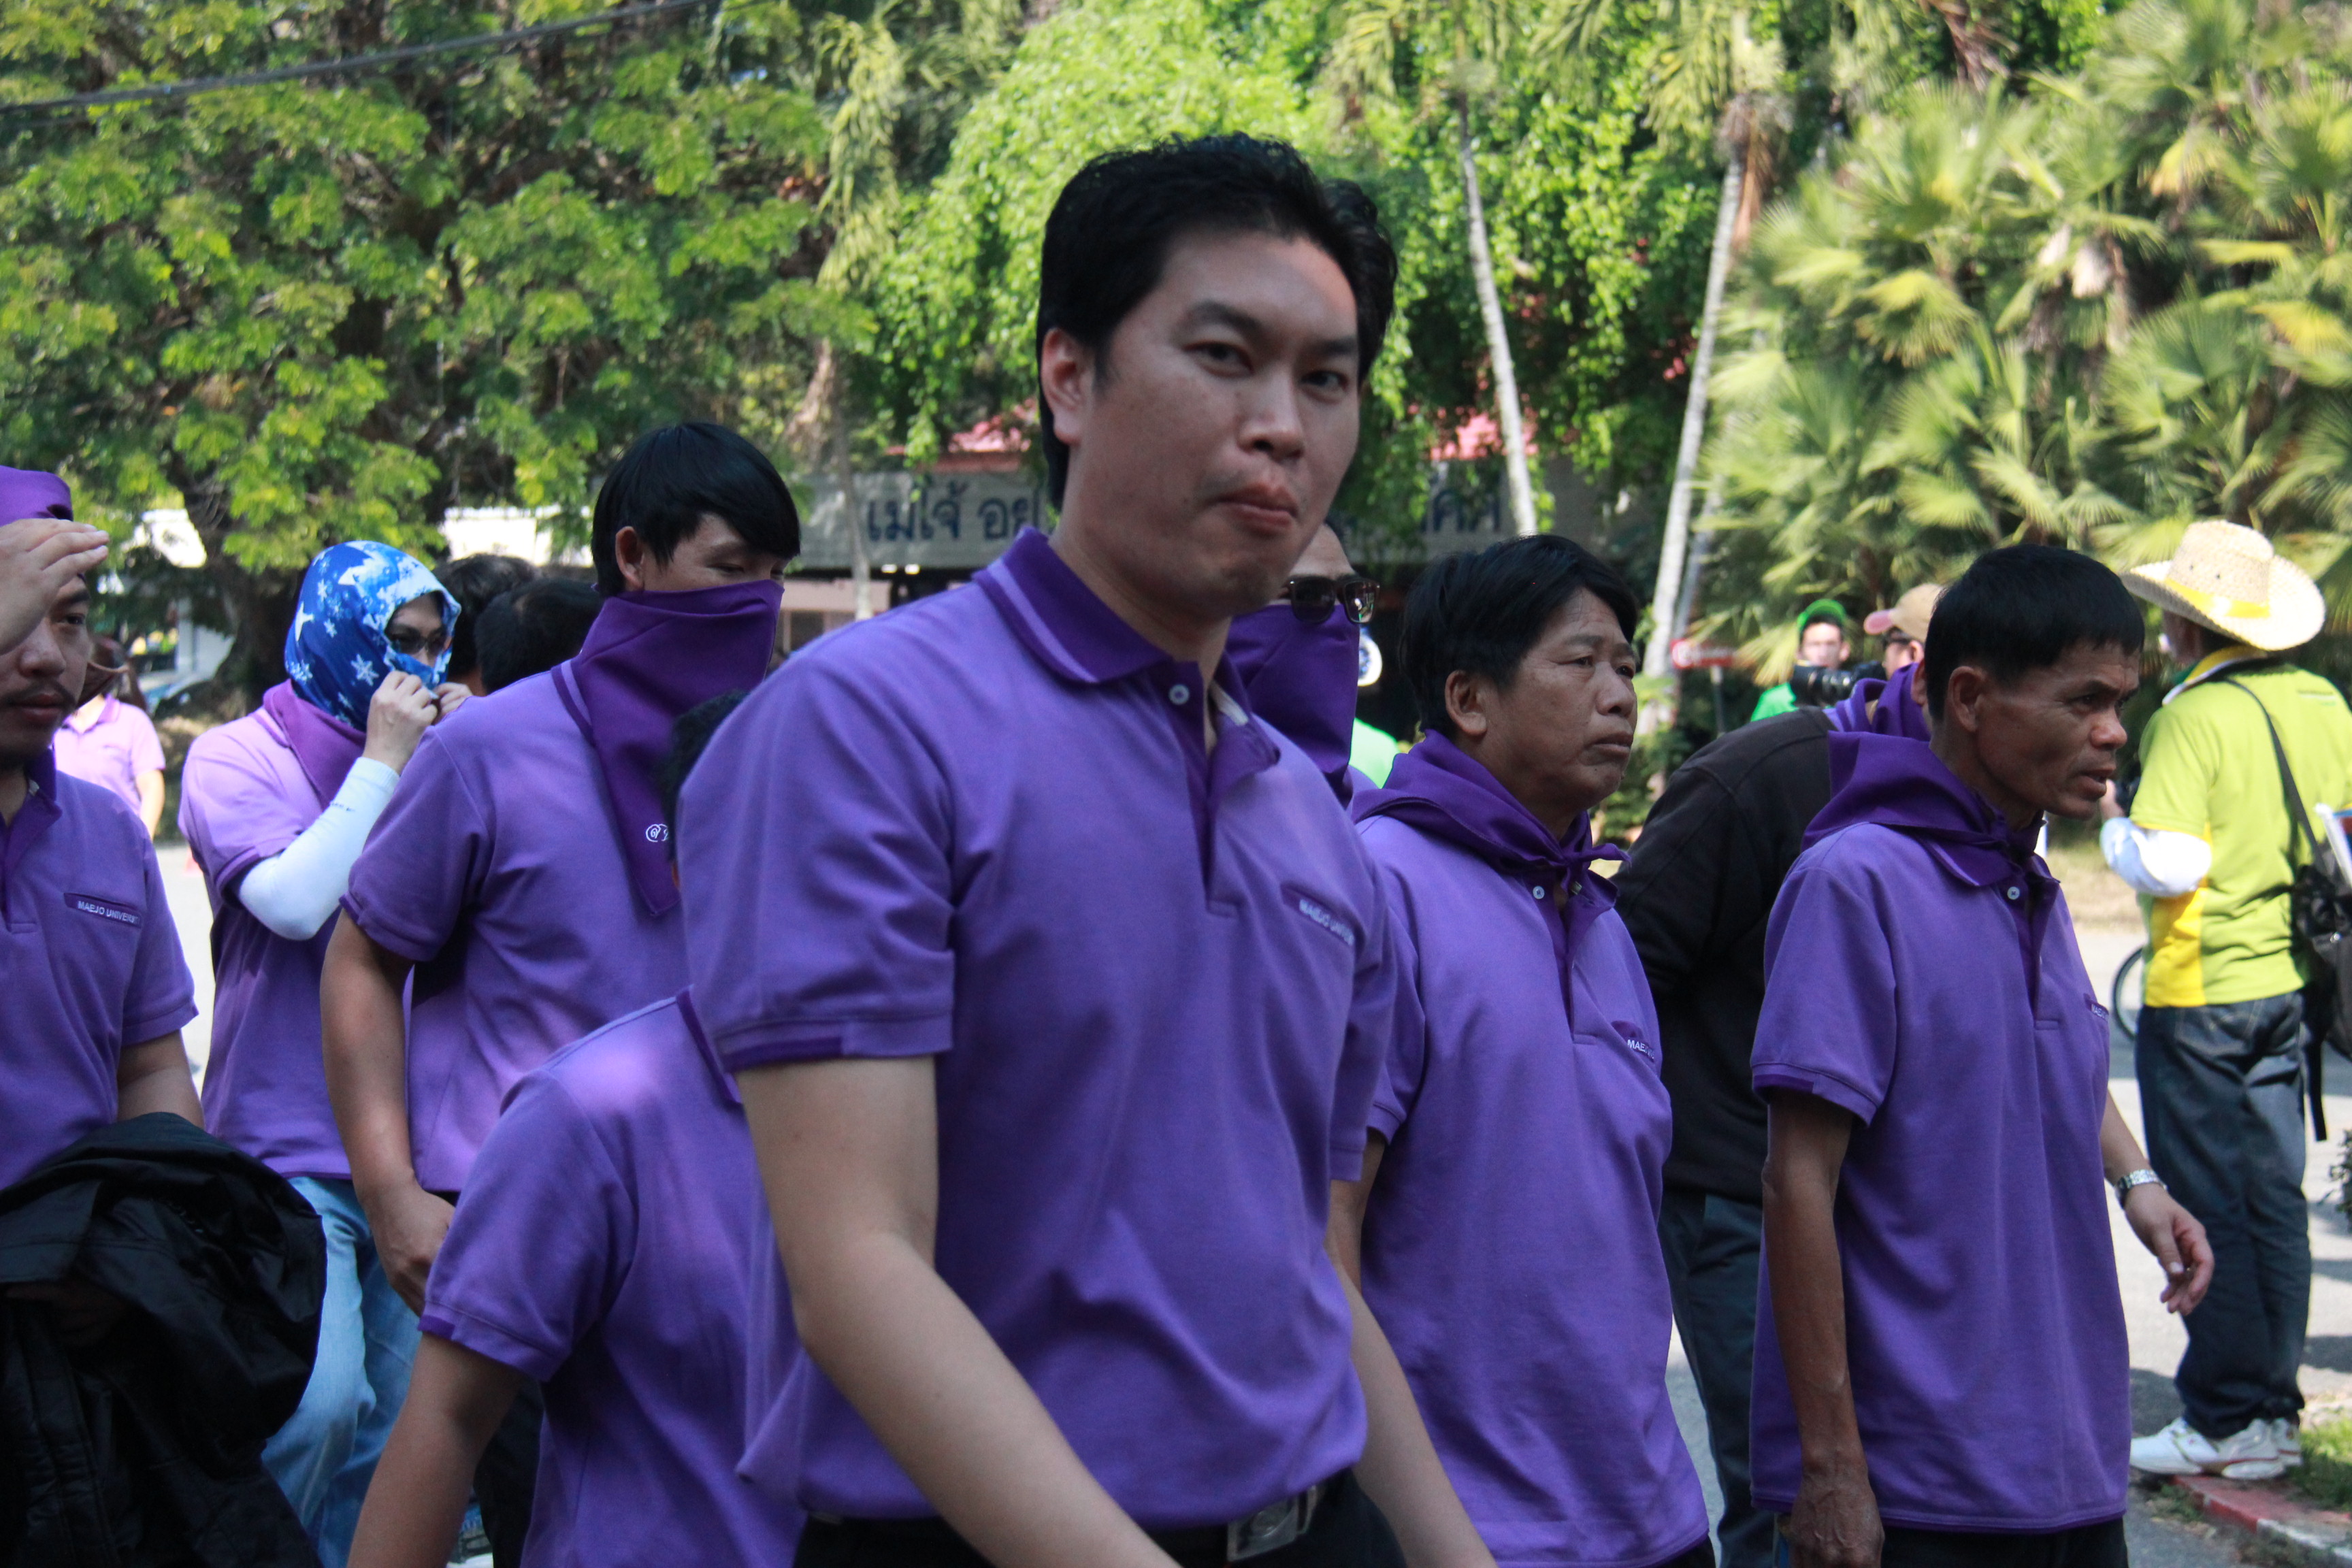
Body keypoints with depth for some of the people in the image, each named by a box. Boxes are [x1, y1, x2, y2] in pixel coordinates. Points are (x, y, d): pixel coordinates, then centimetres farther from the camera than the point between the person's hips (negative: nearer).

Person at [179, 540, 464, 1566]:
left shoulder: (424, 759, 10)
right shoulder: (239, 759, -2)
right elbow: (295, 902, -19)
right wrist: (381, 763, -12)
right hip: (289, 1149, -5)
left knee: (394, 1425, 8)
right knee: (320, 1400, -21)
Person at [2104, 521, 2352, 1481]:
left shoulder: (2196, 714, -16)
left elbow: (2167, 862, -23)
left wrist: (2111, 827, -4)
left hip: (2200, 992, -7)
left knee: (2207, 1204, 0)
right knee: (2273, 1196, 11)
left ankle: (2223, 1421, 4)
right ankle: (2273, 1411, 16)